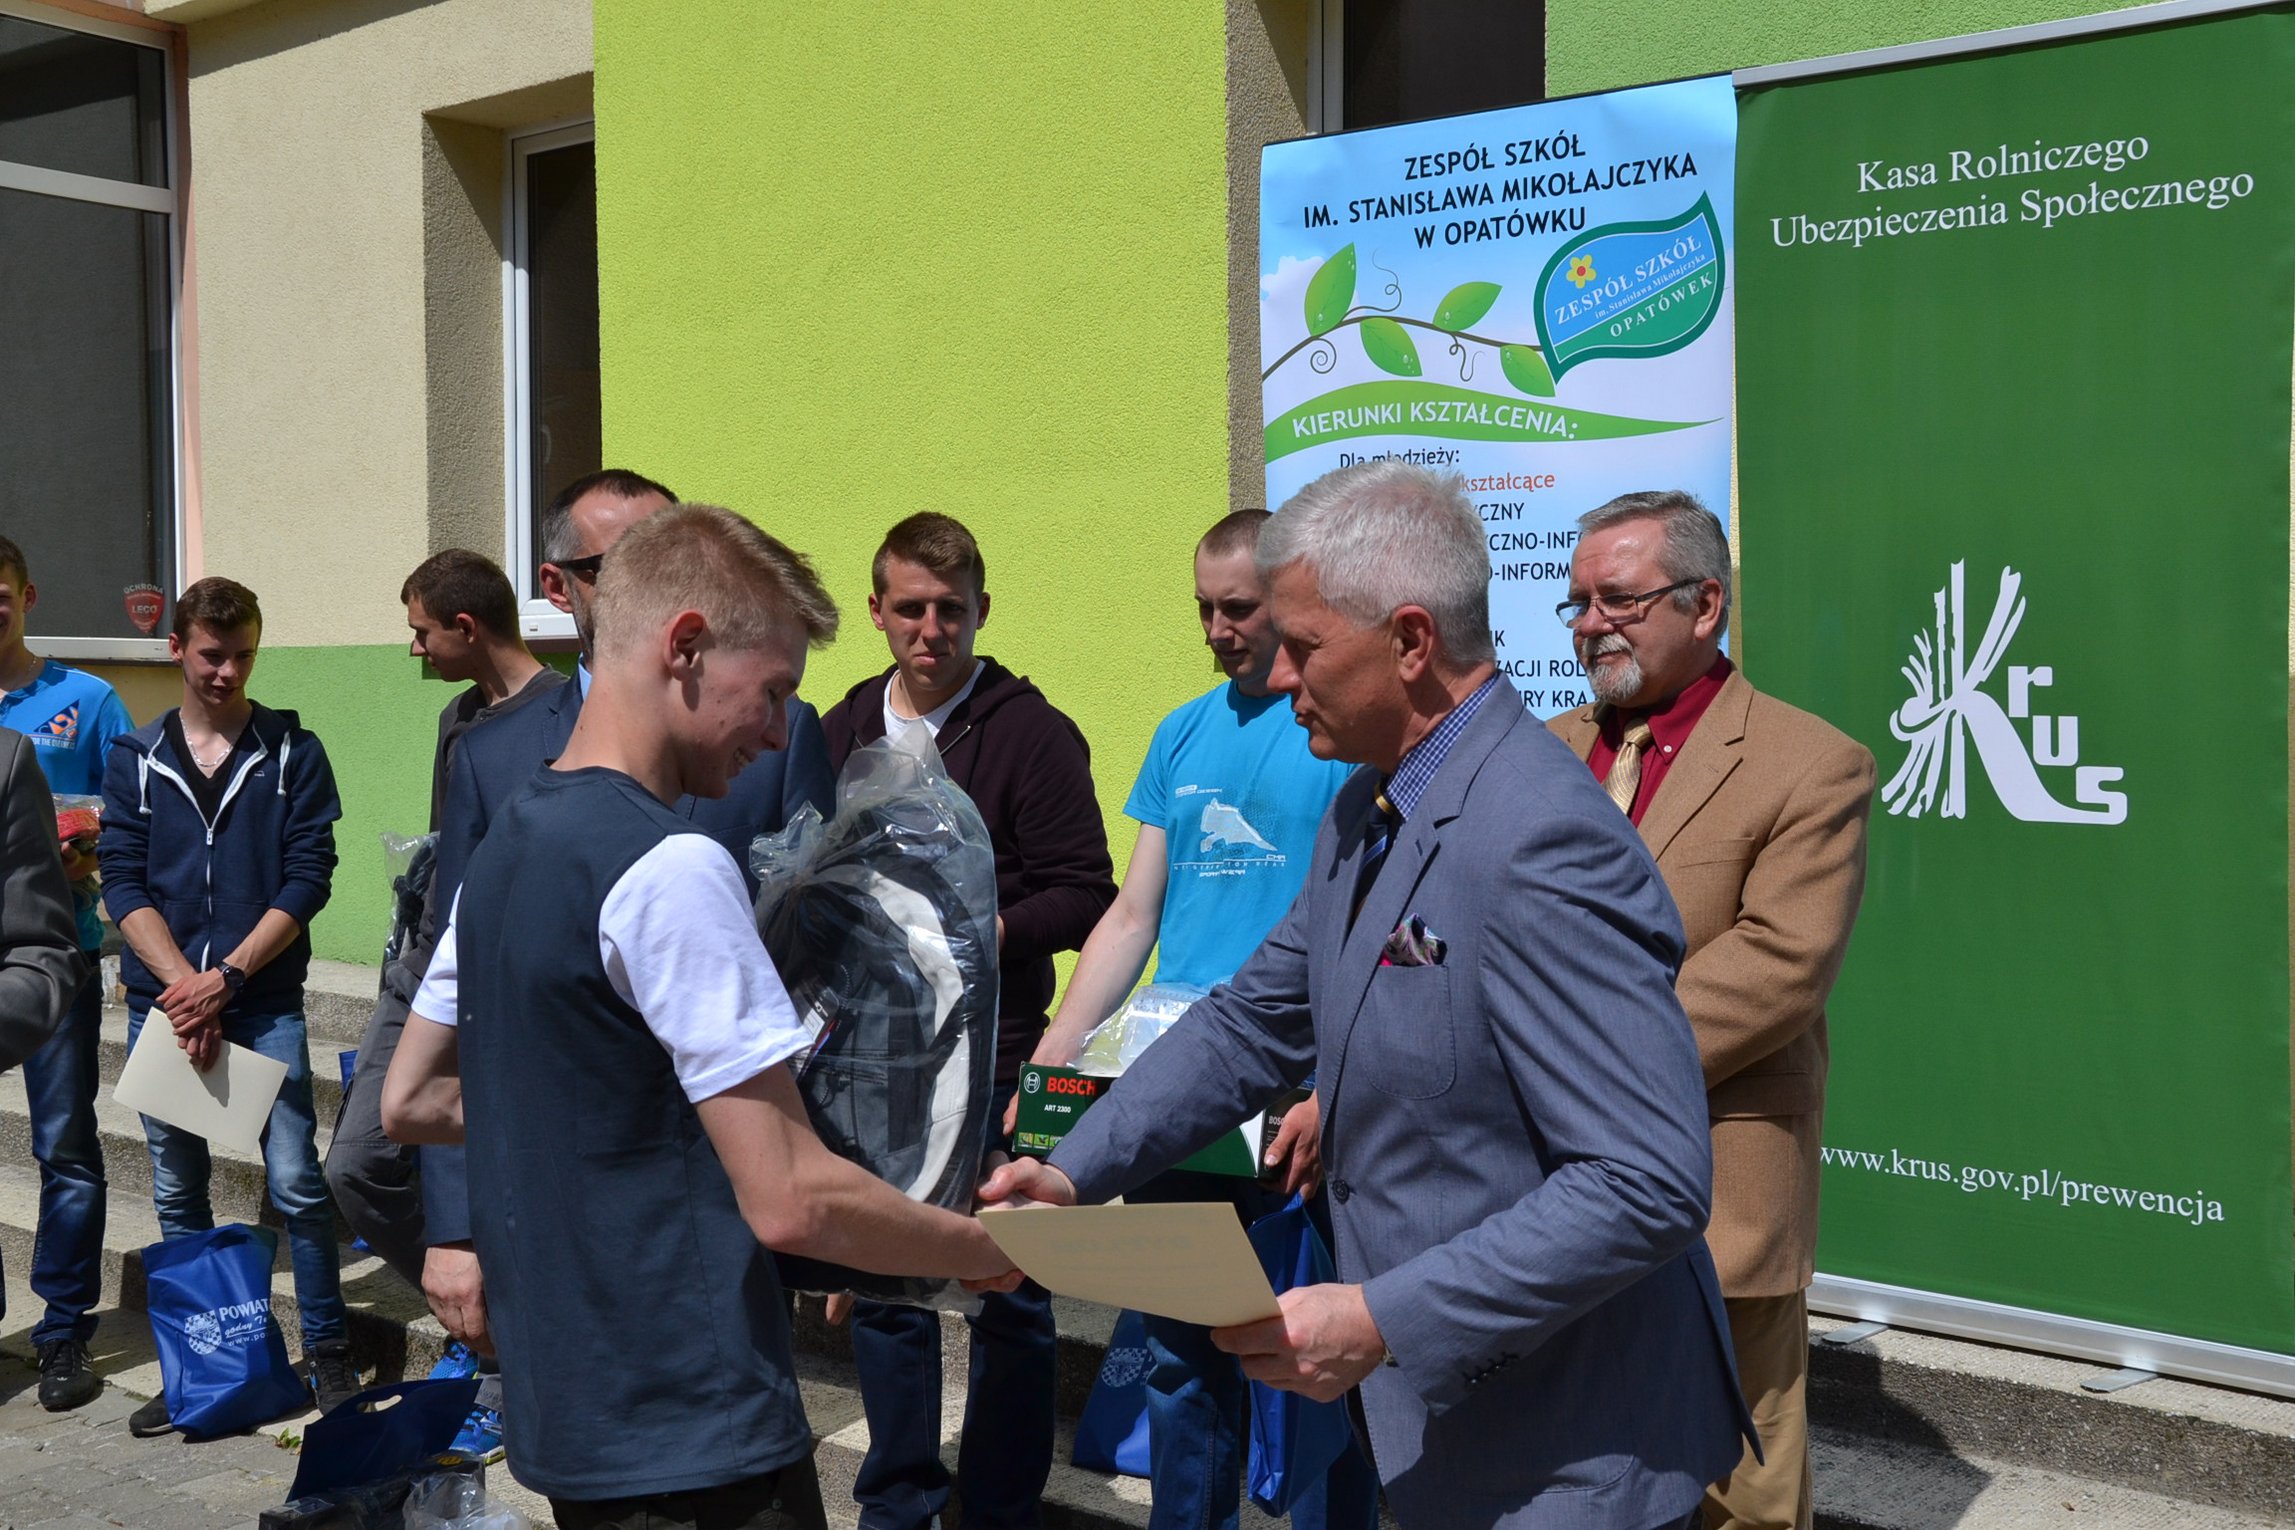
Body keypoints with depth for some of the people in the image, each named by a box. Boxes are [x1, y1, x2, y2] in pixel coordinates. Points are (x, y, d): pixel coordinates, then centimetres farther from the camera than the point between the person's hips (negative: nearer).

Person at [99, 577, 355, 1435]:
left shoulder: (292, 753, 2)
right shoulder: (134, 758, 8)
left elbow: (308, 877, -4)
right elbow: (123, 882, 2)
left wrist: (226, 977, -12)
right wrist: (183, 984, -12)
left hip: (265, 1001, -2)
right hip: (162, 1001, 3)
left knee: (296, 1184, -6)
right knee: (177, 1197, 10)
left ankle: (328, 1355, 8)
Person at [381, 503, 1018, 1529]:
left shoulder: (504, 848, 7)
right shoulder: (671, 869, -21)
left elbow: (409, 1102, 17)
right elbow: (791, 1200, -24)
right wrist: (987, 1251, -9)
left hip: (561, 1407, 9)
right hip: (691, 1444, -9)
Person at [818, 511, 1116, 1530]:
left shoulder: (1030, 733, -7)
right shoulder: (840, 733, 10)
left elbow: (1085, 898, -10)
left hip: (990, 1064, -5)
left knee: (1008, 1295, 5)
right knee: (881, 1288, 14)